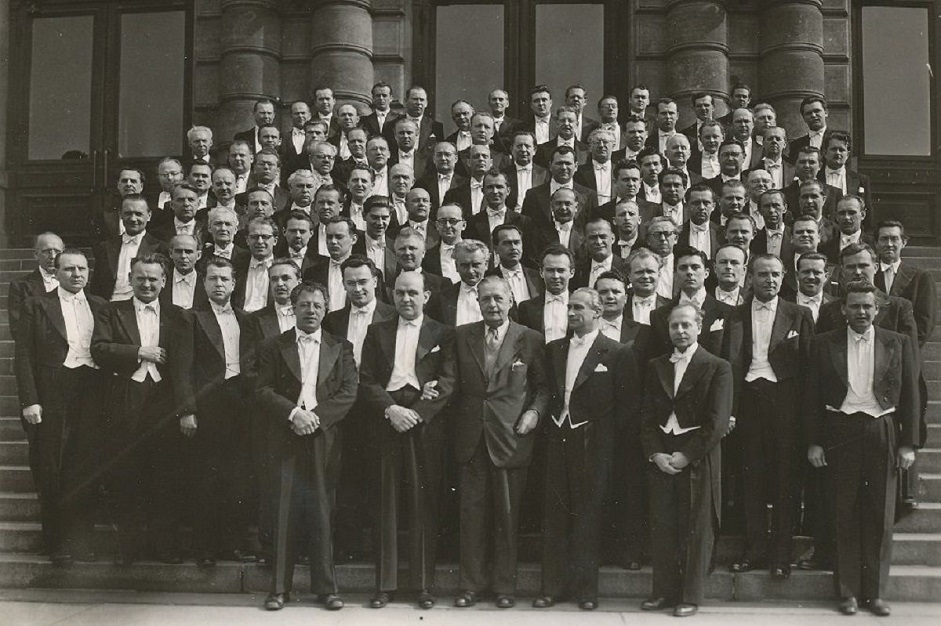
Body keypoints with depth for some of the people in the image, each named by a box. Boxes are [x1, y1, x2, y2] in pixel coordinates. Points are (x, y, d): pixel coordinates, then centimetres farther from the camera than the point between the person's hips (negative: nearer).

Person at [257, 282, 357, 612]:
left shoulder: (340, 348, 11)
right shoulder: (274, 347, 10)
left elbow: (349, 392, 1)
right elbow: (263, 390, 1)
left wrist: (317, 416, -10)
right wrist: (293, 413, -13)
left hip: (323, 439, 0)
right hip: (286, 439, 0)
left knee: (322, 515, 2)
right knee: (284, 514, 0)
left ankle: (325, 586, 12)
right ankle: (280, 587, 9)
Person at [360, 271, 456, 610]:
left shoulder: (442, 334, 8)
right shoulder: (377, 332, 13)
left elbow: (447, 382, -1)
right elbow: (366, 380, 5)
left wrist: (417, 413, -12)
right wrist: (390, 409, -10)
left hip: (426, 424, -1)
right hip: (386, 421, 1)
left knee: (425, 504, 1)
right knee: (386, 504, 3)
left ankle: (424, 584, 10)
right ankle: (385, 583, 10)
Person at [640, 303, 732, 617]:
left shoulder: (718, 367, -2)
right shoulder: (656, 367, 12)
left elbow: (717, 421, -9)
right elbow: (647, 415, 8)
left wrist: (686, 455, -12)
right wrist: (655, 453, -6)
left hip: (697, 459, -4)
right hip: (661, 458, 4)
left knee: (696, 530, 2)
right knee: (661, 527, 6)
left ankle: (690, 596, 13)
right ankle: (664, 591, 17)